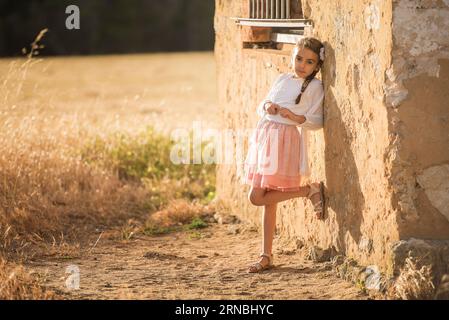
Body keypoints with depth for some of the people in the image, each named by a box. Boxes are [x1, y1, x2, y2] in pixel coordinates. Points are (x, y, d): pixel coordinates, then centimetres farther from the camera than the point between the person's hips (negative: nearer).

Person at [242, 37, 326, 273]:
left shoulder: (315, 87, -3)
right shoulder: (282, 79, 14)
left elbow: (317, 121, -6)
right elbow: (261, 108, 18)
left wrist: (297, 117, -21)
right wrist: (267, 107, -3)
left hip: (286, 139, -6)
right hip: (264, 136, 6)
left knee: (257, 197, -12)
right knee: (268, 200, 8)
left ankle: (311, 190, 1)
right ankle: (266, 256, 14)